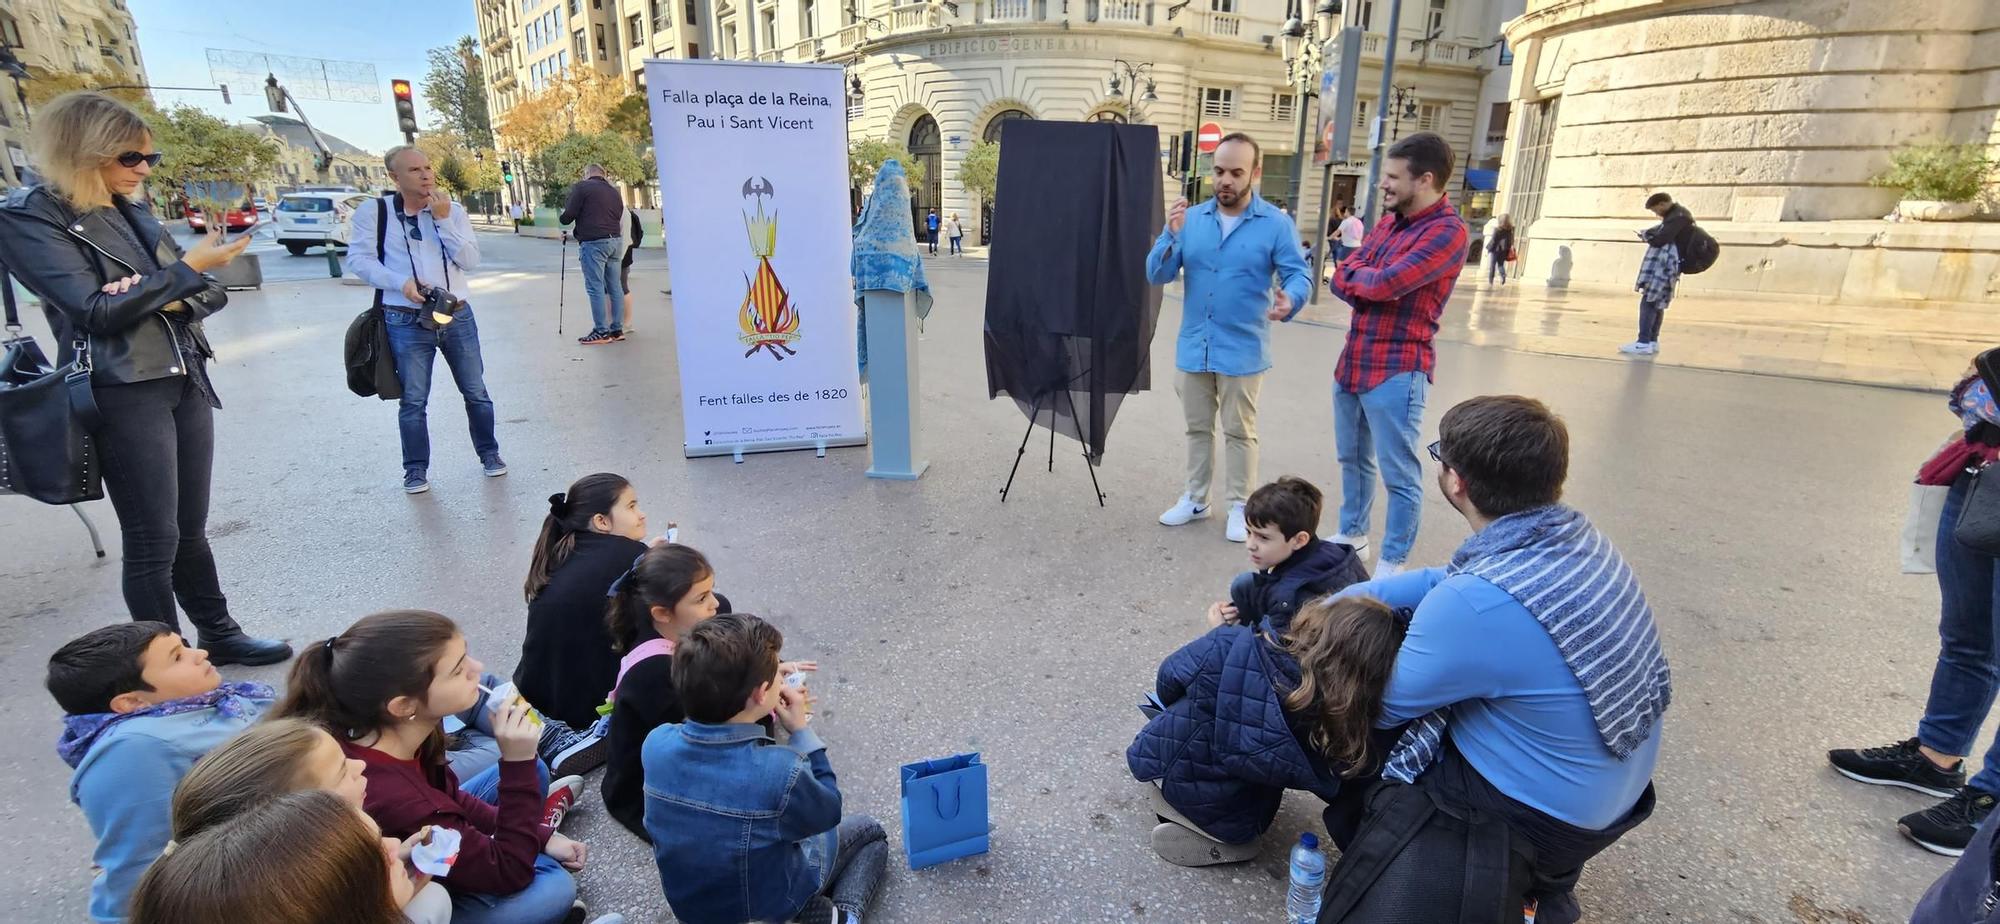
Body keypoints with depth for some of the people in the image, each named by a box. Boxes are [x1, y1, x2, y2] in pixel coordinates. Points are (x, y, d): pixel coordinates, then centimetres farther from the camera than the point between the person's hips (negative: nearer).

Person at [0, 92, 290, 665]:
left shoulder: (133, 211, 13)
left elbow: (209, 293, 11)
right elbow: (98, 310, -17)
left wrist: (173, 297, -11)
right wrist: (188, 268, -14)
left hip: (186, 381, 6)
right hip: (125, 393, -6)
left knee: (191, 528, 14)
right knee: (153, 540, 0)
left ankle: (218, 635, 26)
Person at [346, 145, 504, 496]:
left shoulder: (453, 210, 5)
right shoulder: (372, 213, -2)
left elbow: (471, 261, -4)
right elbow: (358, 259, -6)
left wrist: (443, 220, -13)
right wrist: (401, 282, -21)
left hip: (457, 316, 2)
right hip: (407, 322, -2)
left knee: (476, 391, 10)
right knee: (413, 400, 5)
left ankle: (489, 453, 27)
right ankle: (416, 469, 19)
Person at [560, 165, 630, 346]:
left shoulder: (582, 187, -1)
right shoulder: (614, 191, 19)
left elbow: (568, 216, -4)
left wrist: (560, 218, 17)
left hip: (594, 242, -7)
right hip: (615, 240, 7)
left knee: (595, 287, -4)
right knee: (615, 286, 9)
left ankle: (601, 332, -4)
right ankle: (617, 329, 12)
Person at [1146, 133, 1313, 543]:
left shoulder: (1276, 223, -8)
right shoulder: (1191, 218, 0)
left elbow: (1300, 275, -11)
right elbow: (1157, 276, -4)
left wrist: (1289, 300, -34)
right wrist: (1171, 237, -23)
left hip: (1242, 350, -3)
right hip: (1193, 347, 4)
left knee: (1239, 432, 8)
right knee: (1197, 428, 16)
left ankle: (1240, 507, 20)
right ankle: (1194, 499, 29)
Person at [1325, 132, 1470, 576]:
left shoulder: (1447, 231, -13)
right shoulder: (1388, 221, 13)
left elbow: (1386, 284, -24)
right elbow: (1340, 279, 8)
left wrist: (1356, 275, -3)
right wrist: (1368, 285, -13)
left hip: (1397, 368, -8)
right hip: (1352, 360, 9)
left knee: (1399, 474, 1)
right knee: (1352, 458, 20)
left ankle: (1393, 562, 11)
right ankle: (1352, 535, 36)